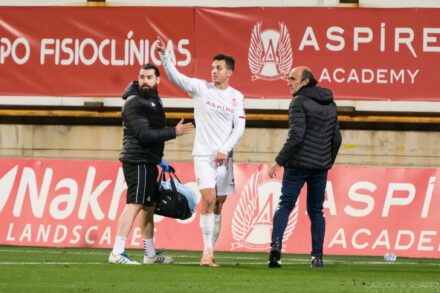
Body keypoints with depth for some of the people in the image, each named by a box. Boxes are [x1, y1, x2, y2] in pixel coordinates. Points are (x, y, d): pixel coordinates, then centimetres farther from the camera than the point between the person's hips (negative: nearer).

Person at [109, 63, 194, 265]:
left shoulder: (153, 99, 15)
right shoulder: (134, 103, -14)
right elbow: (144, 134, -22)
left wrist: (159, 159, 21)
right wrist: (174, 132, -21)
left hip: (148, 161, 10)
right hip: (137, 161, -10)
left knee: (148, 206, 15)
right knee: (134, 204, -16)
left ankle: (150, 254, 23)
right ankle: (117, 253, -21)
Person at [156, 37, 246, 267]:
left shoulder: (236, 97, 7)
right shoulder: (201, 88, 2)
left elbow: (239, 127, 3)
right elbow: (174, 76, -8)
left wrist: (224, 150, -8)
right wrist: (164, 55, -22)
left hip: (224, 158, 3)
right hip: (204, 154, -3)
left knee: (218, 204, 5)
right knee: (209, 198, -17)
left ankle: (209, 253, 10)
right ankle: (207, 252, -17)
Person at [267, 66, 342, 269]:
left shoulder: (299, 102, -9)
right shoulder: (330, 105, 13)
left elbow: (296, 136, -18)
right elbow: (336, 139, 16)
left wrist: (279, 161, -14)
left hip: (298, 165, -5)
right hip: (320, 167, 5)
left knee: (285, 205, -2)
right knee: (316, 210, 12)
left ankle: (276, 244, -22)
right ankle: (317, 256, 5)